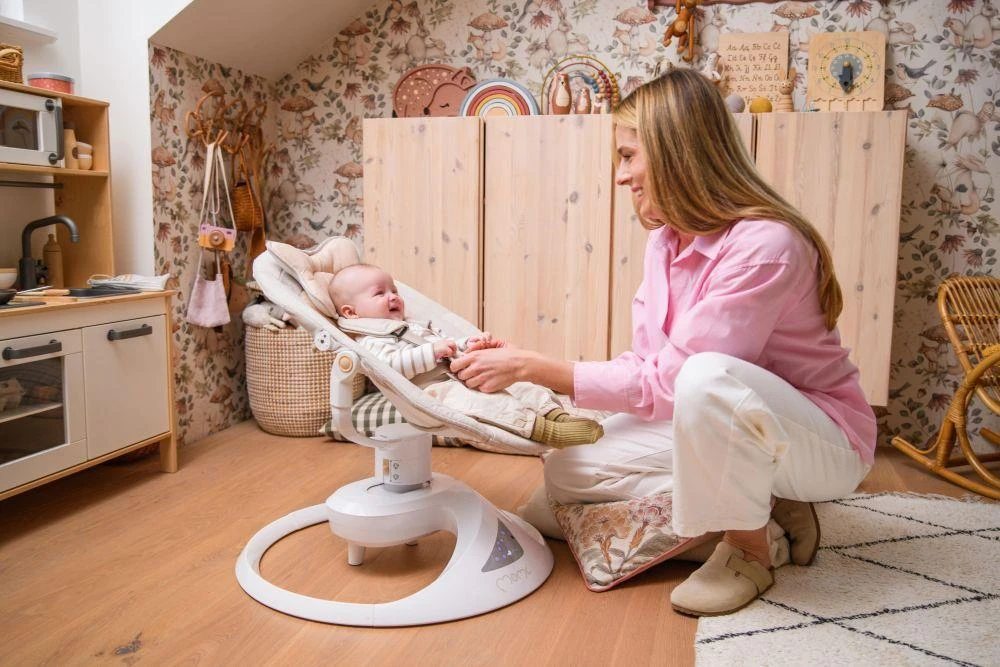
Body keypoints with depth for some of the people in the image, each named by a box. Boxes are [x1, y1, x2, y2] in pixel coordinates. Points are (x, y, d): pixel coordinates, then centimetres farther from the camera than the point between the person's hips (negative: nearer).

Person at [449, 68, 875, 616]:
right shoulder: (666, 241, 0)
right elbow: (649, 366, -3)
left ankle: (749, 549, -12)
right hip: (720, 424, 7)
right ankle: (765, 503, 0)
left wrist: (535, 368, -25)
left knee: (707, 376, -39)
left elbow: (668, 380, -28)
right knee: (567, 471, -6)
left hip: (825, 441, -7)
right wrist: (524, 363, -12)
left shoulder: (764, 244, -26)